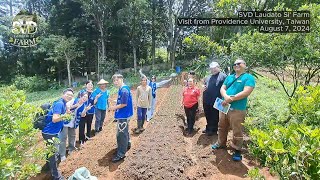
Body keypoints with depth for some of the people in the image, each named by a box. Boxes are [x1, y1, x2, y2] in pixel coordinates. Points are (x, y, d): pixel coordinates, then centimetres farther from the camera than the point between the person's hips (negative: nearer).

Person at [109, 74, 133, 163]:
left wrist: (114, 107, -12)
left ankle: (121, 154, 8)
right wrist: (116, 106, 6)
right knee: (124, 131, 25)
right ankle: (127, 144, 45)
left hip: (123, 115, -10)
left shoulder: (124, 90, -22)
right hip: (123, 114, 10)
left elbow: (124, 104, -24)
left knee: (121, 134, -2)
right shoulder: (122, 89, 8)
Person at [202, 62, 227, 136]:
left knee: (214, 117, 7)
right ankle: (208, 128, 34)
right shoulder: (208, 77, 17)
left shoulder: (223, 76, -7)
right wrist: (204, 87, 4)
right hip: (206, 100, 7)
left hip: (215, 101, -7)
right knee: (208, 116, 18)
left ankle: (213, 130, 22)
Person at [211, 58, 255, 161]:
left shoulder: (249, 77, -4)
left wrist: (231, 99, -18)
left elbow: (246, 92, -17)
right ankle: (221, 143, 38)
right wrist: (226, 97, -14)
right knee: (222, 127, 19)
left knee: (237, 132, 1)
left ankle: (237, 150, 19)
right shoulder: (229, 77, 16)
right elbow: (222, 88, 8)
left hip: (238, 109, -6)